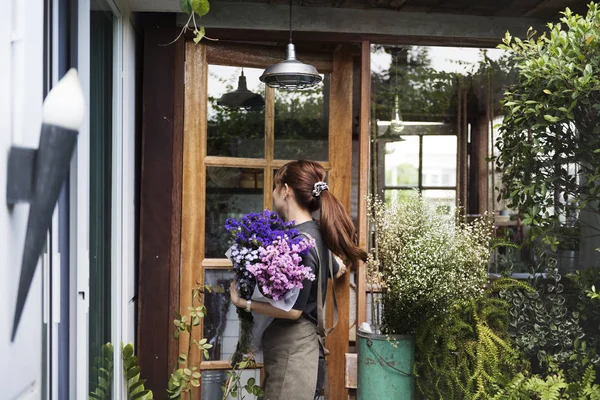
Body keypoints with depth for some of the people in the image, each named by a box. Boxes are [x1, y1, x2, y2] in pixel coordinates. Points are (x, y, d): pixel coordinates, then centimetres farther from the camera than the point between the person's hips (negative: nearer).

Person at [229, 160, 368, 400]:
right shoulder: (315, 234, 8)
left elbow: (293, 310, -20)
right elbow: (337, 270, 27)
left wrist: (243, 302, -14)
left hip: (292, 347, -10)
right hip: (290, 344, 10)